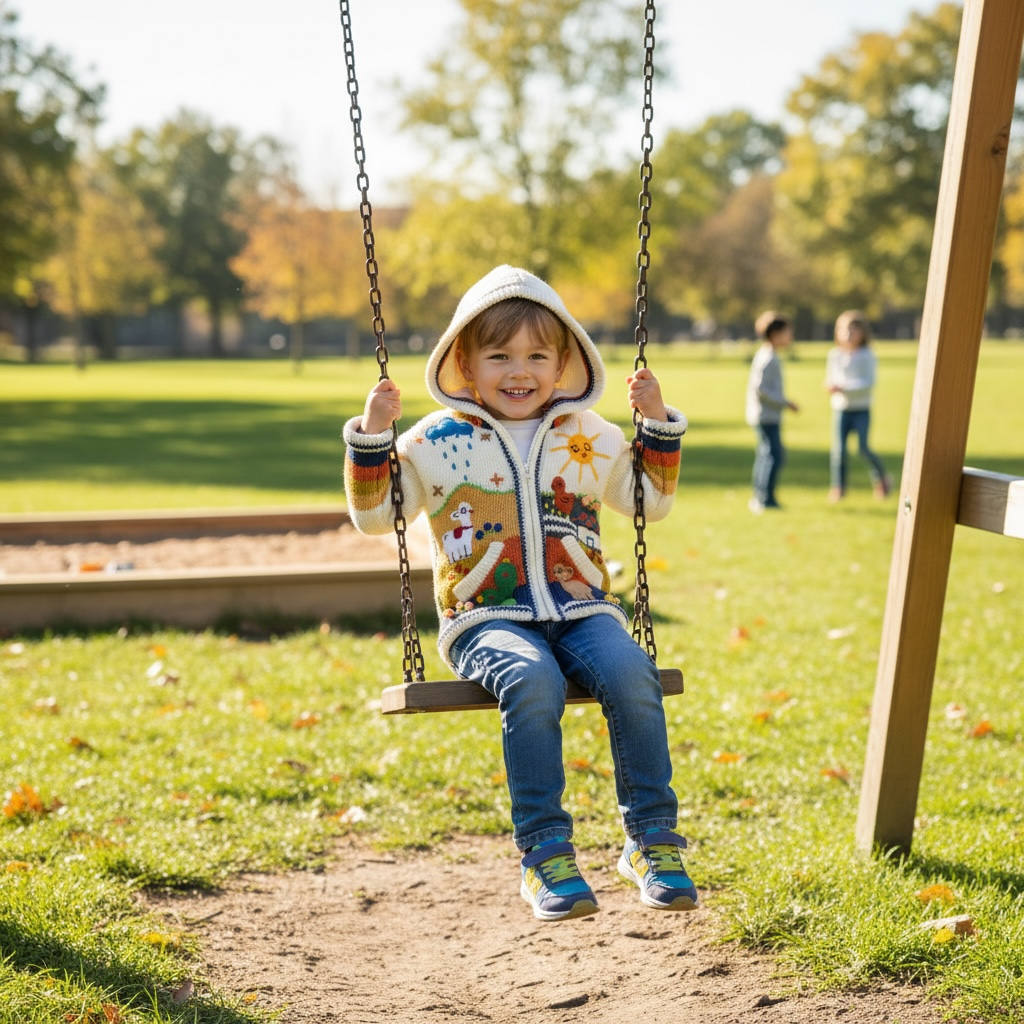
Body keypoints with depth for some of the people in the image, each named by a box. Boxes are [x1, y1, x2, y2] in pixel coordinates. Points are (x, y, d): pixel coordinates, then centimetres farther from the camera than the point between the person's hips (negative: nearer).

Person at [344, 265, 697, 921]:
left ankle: (653, 841, -14)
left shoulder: (589, 438, 14)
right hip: (488, 620, -2)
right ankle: (545, 851, -25)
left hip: (581, 610, 3)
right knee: (533, 682, -36)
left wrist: (659, 423, 13)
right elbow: (374, 514, 9)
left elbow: (653, 502, 25)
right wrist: (372, 435, -3)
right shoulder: (437, 442, 7)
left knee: (632, 675, -29)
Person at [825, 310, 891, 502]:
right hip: (840, 409, 3)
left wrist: (844, 388, -23)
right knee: (838, 448, -5)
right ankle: (838, 487, 6)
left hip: (861, 409, -3)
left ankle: (881, 478, 17)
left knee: (863, 448, -7)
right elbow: (829, 379, 15)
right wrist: (830, 386, -10)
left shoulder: (866, 356, -6)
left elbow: (869, 383, -14)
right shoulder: (834, 355, 5)